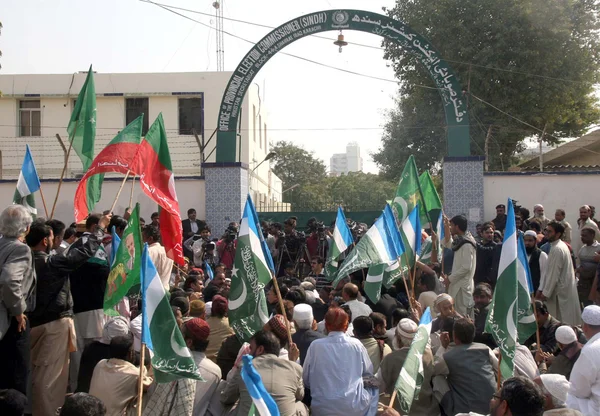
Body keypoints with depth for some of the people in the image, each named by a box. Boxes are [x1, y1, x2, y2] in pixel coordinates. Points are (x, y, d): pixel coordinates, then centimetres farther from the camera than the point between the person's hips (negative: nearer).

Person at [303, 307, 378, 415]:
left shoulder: (315, 346, -4)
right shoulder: (356, 344, -3)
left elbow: (306, 380, 6)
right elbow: (369, 374, 11)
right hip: (354, 407, -1)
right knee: (374, 389, 27)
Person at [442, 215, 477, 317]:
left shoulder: (466, 245, -18)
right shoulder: (460, 240, 10)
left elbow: (466, 267, -22)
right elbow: (448, 244, 29)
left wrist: (450, 279, -15)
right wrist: (447, 228, 17)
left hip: (463, 285, -10)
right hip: (459, 283, 10)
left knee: (461, 314, -7)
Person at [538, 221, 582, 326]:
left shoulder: (557, 249, -18)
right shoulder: (561, 246, 12)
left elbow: (554, 274, -19)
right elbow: (549, 271, 13)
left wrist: (546, 293, -13)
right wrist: (541, 289, 13)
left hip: (561, 292, -9)